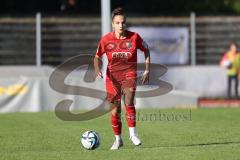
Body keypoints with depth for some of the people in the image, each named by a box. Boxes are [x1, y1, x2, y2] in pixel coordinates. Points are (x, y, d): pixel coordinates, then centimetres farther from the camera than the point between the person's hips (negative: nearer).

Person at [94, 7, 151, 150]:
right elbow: (97, 57, 6)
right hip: (112, 75, 1)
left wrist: (147, 70, 5)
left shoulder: (134, 37, -8)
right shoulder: (106, 39, -7)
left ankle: (133, 134, -11)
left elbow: (146, 50, 8)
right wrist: (97, 70, -13)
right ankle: (118, 140, 18)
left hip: (129, 73, -1)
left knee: (129, 102, -24)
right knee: (115, 109, 2)